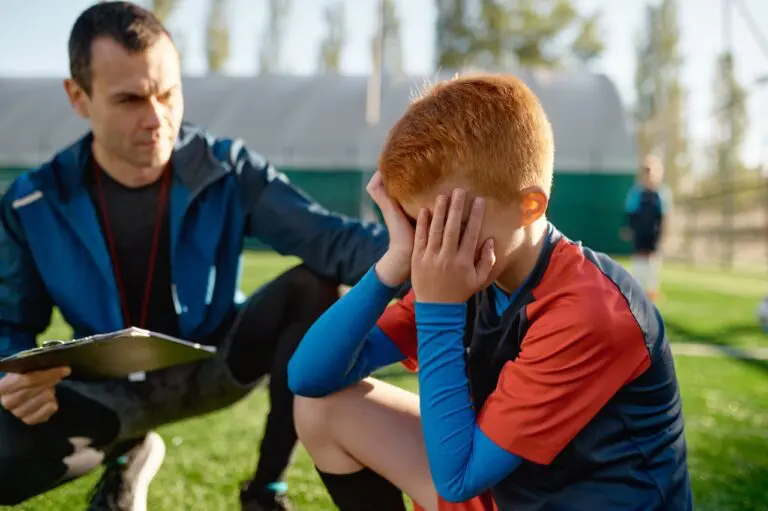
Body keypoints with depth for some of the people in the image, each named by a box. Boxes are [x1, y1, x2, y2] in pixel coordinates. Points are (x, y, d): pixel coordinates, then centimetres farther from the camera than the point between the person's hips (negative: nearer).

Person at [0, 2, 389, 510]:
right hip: (114, 388, 0)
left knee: (313, 287, -28)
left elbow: (330, 237, -28)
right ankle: (129, 454, 11)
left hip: (216, 364, 0)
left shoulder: (227, 169, -16)